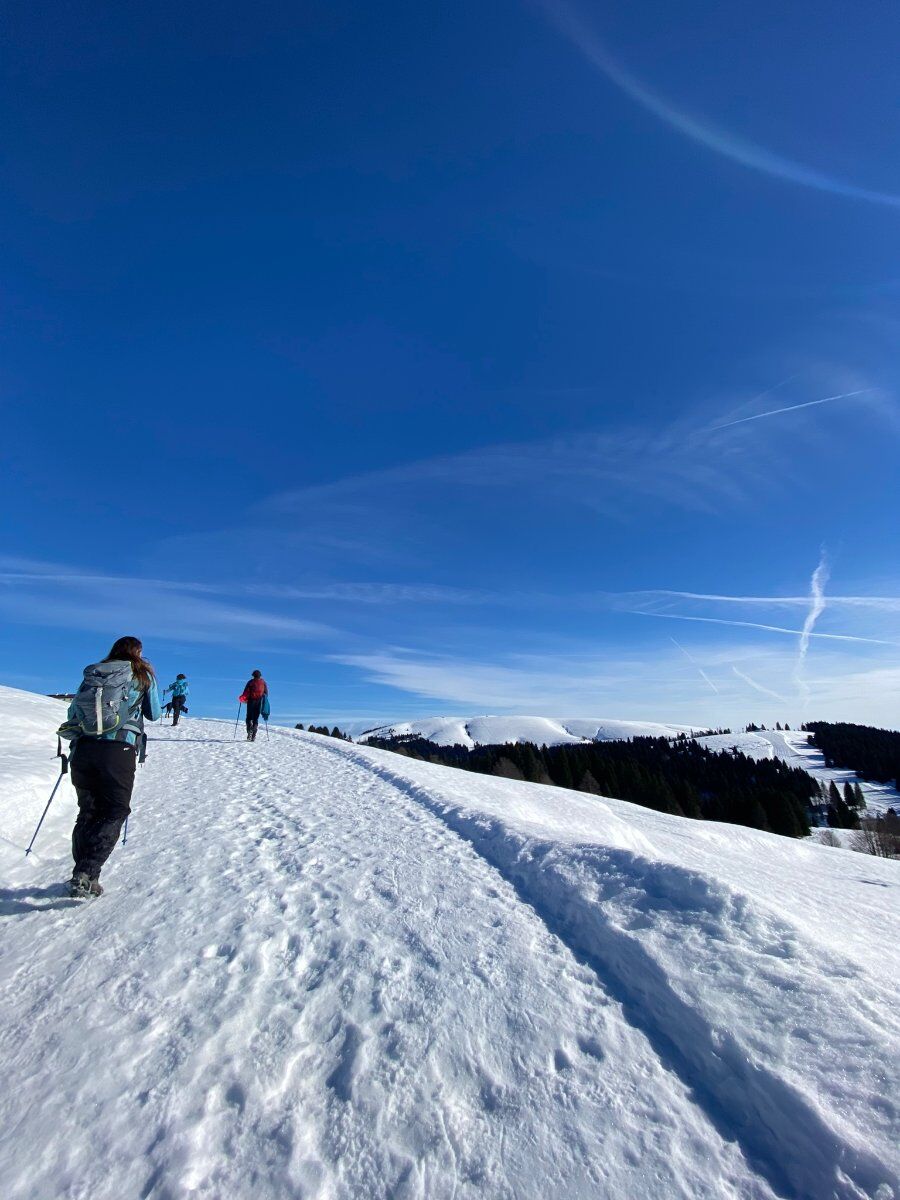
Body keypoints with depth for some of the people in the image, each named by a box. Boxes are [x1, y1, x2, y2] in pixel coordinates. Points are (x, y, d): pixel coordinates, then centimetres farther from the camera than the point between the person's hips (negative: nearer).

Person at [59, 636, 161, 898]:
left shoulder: (91, 674, 16)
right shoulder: (143, 675, 7)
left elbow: (72, 712, 17)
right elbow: (153, 714, 13)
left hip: (83, 748, 4)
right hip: (119, 750, -4)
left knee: (88, 812, 15)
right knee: (114, 812, 5)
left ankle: (84, 877, 18)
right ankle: (85, 874, -6)